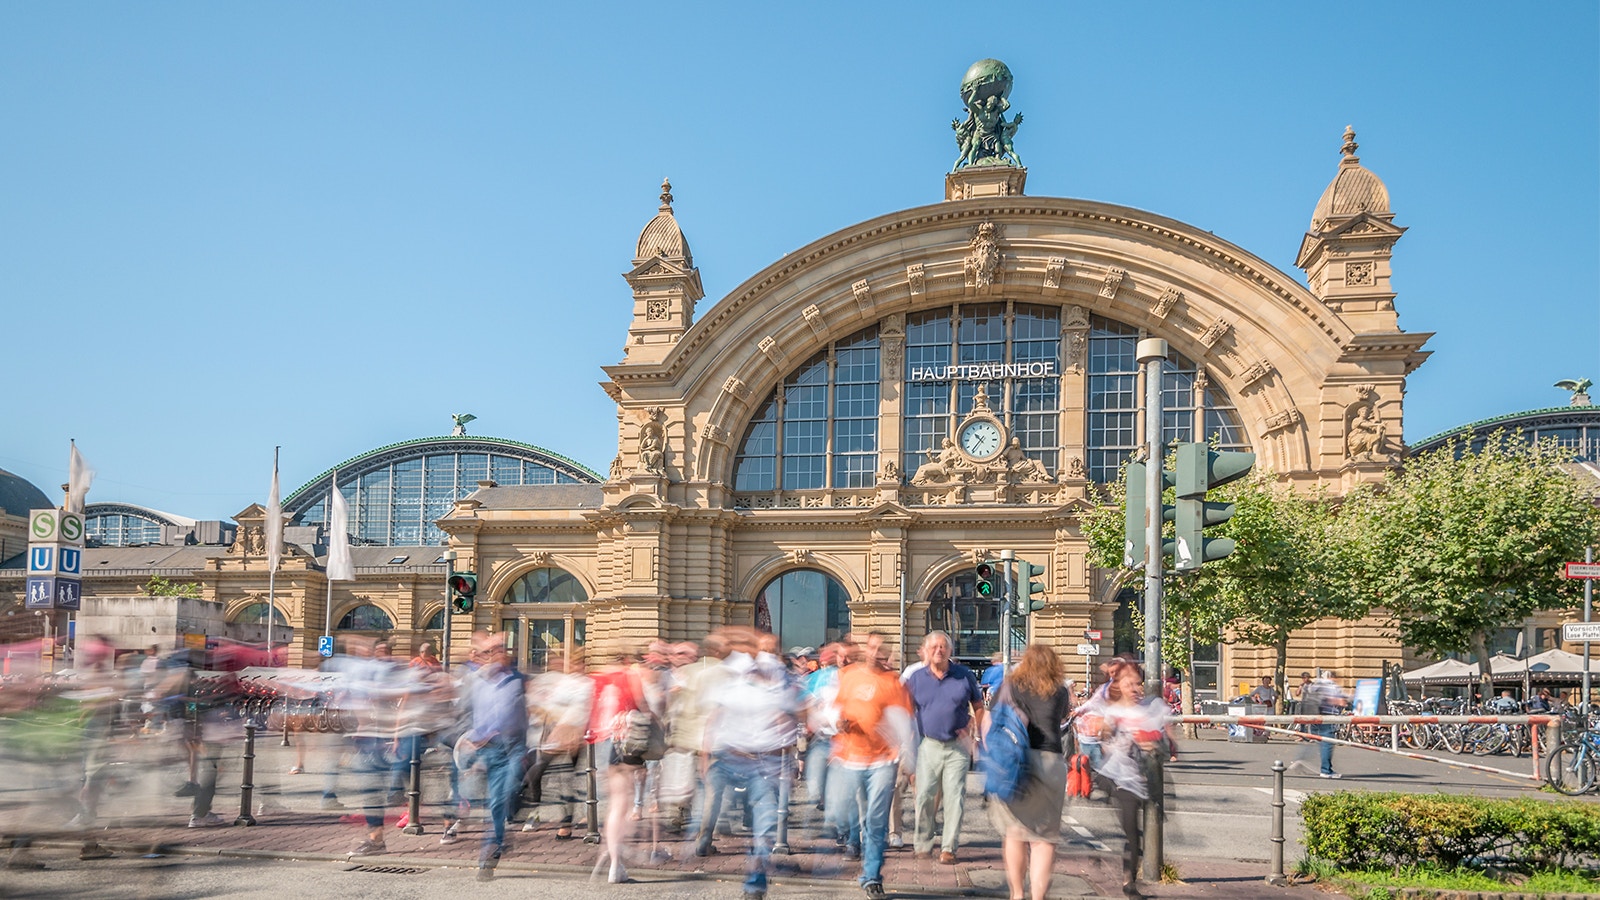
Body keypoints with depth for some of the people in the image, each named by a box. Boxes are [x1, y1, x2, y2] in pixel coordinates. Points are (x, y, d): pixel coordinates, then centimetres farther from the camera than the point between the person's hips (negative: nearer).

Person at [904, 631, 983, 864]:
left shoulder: (964, 675, 1)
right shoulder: (916, 678, 3)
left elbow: (978, 706, 9)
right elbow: (908, 711, 8)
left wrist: (971, 727, -6)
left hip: (958, 746, 0)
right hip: (928, 745, 1)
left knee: (954, 797, -1)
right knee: (925, 796, 1)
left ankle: (949, 847, 6)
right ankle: (923, 843, 15)